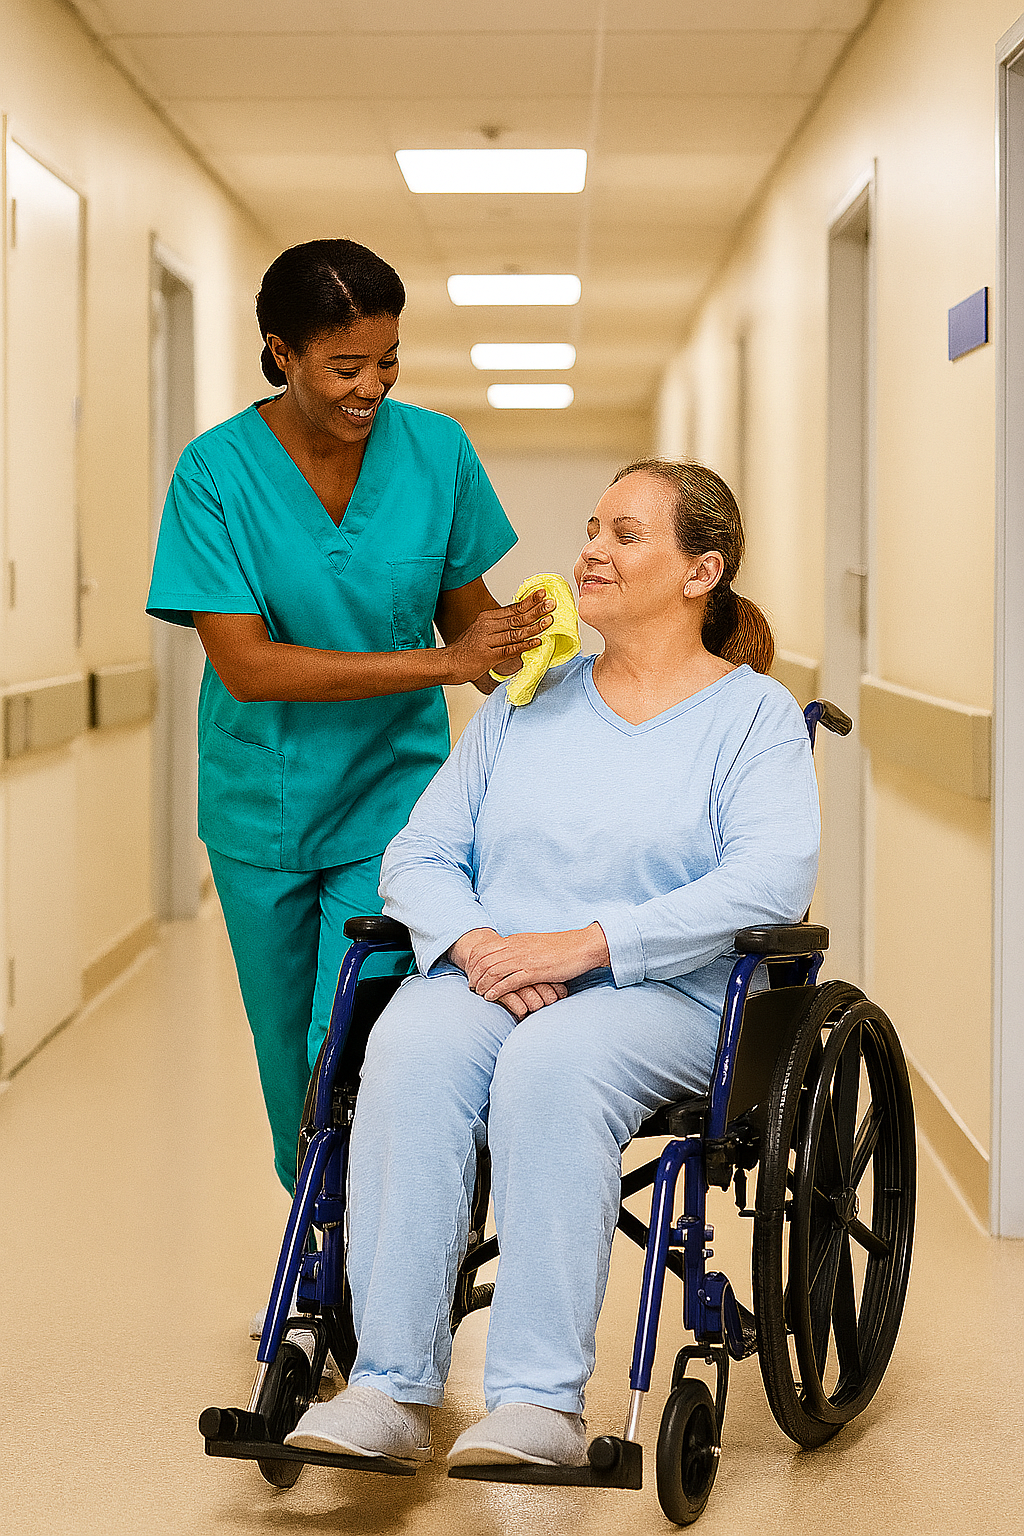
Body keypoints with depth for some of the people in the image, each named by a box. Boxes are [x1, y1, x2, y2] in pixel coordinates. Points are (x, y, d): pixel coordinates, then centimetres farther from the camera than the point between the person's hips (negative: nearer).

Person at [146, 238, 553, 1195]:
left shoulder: (436, 450, -7)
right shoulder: (217, 471, -14)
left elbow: (466, 610, 5)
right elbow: (246, 664, -21)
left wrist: (512, 656, -20)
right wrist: (439, 663, -28)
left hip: (392, 796, 0)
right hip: (263, 811, 1)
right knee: (288, 1055, 15)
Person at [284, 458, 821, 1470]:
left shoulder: (753, 714, 7)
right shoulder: (526, 704, 21)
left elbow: (773, 879, -11)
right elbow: (419, 853, 14)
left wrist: (587, 943, -19)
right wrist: (476, 944, -10)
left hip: (665, 998, -3)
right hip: (484, 979, 4)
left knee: (550, 1064, -37)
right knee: (410, 1054, -31)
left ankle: (542, 1404, -37)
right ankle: (389, 1392, -33)